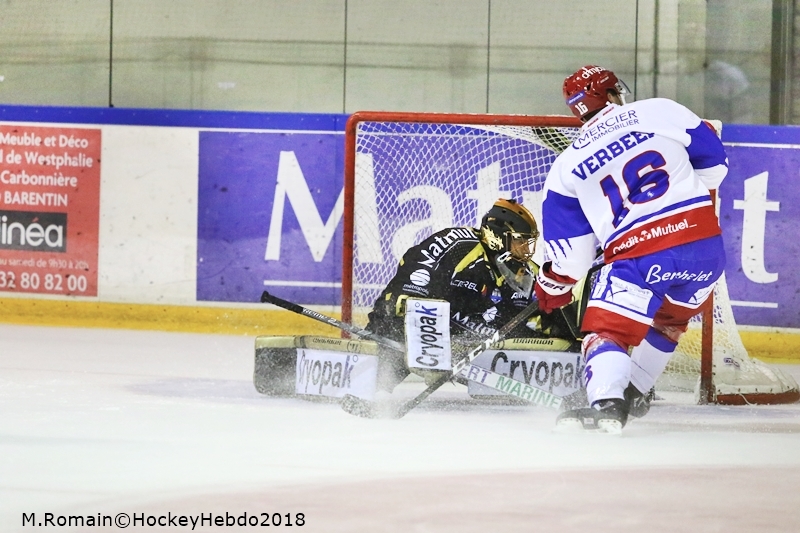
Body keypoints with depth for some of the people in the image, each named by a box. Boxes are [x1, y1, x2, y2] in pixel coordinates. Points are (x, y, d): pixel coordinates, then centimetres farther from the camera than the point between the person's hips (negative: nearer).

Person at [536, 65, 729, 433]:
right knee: (670, 318, 27)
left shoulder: (567, 166, 10)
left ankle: (605, 402, -28)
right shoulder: (661, 112, 8)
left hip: (638, 256, -3)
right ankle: (630, 395, 30)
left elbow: (569, 246, 13)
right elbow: (713, 160, 14)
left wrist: (553, 287, 28)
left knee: (606, 329, -2)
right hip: (703, 241, 3)